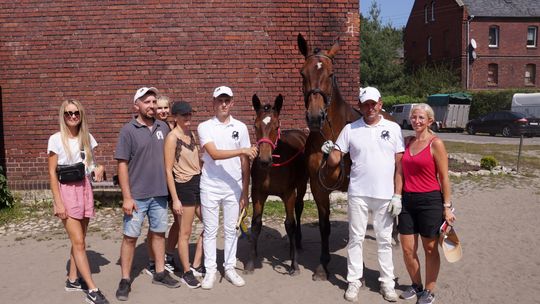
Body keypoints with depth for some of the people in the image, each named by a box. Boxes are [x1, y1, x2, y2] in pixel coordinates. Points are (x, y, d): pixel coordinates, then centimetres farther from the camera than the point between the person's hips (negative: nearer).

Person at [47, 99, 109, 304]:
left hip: (85, 189, 5)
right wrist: (58, 202, -13)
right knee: (79, 242, -7)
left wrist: (99, 168, -8)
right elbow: (52, 173, -7)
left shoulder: (87, 138, 7)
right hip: (66, 191, -5)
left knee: (79, 240, 10)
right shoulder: (56, 139, -7)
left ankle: (72, 280, 25)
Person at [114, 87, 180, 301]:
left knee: (159, 233, 15)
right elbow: (122, 165, -9)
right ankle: (125, 280, 16)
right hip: (136, 195, -4)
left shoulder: (163, 128, 5)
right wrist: (127, 197, -14)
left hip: (160, 193, 4)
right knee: (130, 237, 3)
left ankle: (160, 273, 29)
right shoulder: (128, 130, -8)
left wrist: (170, 188, 9)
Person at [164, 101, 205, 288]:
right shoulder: (172, 137, -12)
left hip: (199, 183, 8)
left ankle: (196, 265, 26)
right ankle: (186, 273, 19)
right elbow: (168, 170, -15)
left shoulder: (192, 135, 10)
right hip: (184, 187, -8)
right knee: (185, 232, 4)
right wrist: (175, 199, -17)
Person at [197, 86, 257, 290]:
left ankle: (230, 268, 24)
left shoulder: (240, 127, 2)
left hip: (233, 188, 2)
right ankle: (210, 271, 19)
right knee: (210, 231, 8)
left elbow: (245, 162, 3)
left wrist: (245, 191, 2)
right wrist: (241, 150, -29)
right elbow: (215, 154, -19)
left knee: (231, 230, 11)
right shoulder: (204, 127, -4)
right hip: (210, 187, -2)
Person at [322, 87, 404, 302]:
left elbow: (400, 164, 1)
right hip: (358, 194, 0)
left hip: (385, 195, 0)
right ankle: (354, 281, 20)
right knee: (355, 238, 8)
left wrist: (397, 195, -5)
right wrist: (329, 152, -21)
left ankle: (387, 282, 23)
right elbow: (334, 161, 1)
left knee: (384, 240, 11)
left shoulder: (393, 128, 2)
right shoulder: (350, 129, 1)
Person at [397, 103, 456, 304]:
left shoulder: (436, 143, -7)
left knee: (430, 249, 9)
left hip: (430, 200, -5)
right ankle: (416, 285, 31)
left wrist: (447, 206, -9)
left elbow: (444, 177, -7)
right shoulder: (407, 142, 8)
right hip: (408, 200, 5)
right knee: (407, 248, 9)